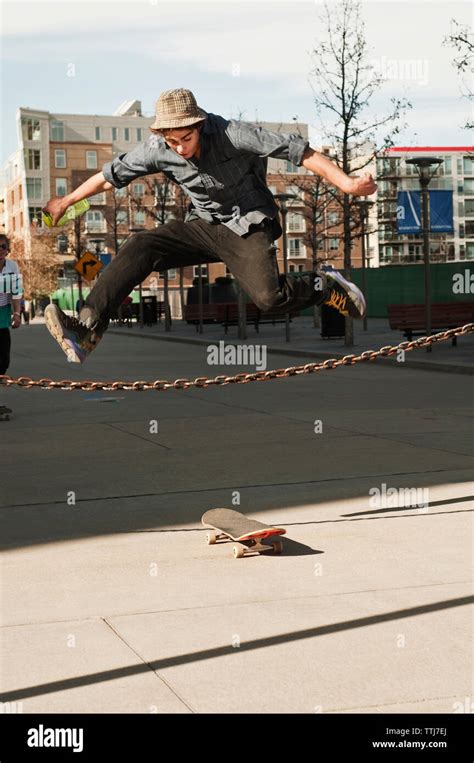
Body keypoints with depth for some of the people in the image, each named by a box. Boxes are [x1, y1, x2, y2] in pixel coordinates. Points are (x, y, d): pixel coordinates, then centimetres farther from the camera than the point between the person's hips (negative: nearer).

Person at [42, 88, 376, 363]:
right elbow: (111, 175, 5)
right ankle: (87, 330, -24)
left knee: (268, 296, -28)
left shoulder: (231, 134, -24)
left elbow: (299, 151, -24)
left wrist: (347, 183, -31)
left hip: (249, 228, -4)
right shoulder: (157, 150, -10)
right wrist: (66, 202, 15)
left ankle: (325, 286, 3)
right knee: (139, 248, -18)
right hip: (204, 226, 5)